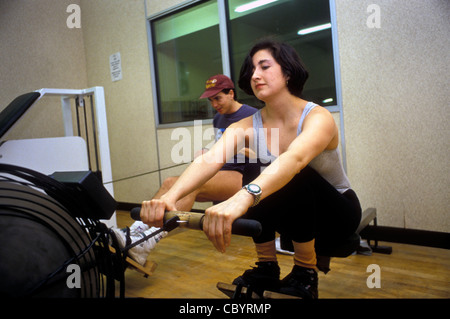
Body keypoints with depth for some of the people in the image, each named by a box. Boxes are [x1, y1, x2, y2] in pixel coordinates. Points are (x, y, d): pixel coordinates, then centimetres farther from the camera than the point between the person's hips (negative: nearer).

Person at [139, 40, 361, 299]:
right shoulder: (247, 127, -11)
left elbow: (294, 159, -45)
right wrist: (171, 195, -48)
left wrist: (242, 198, -62)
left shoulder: (318, 117, -23)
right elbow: (209, 159, -29)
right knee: (255, 172, -26)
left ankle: (306, 273, -14)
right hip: (294, 217, 3)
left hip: (336, 215, -3)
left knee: (296, 176, -34)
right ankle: (266, 269, -10)